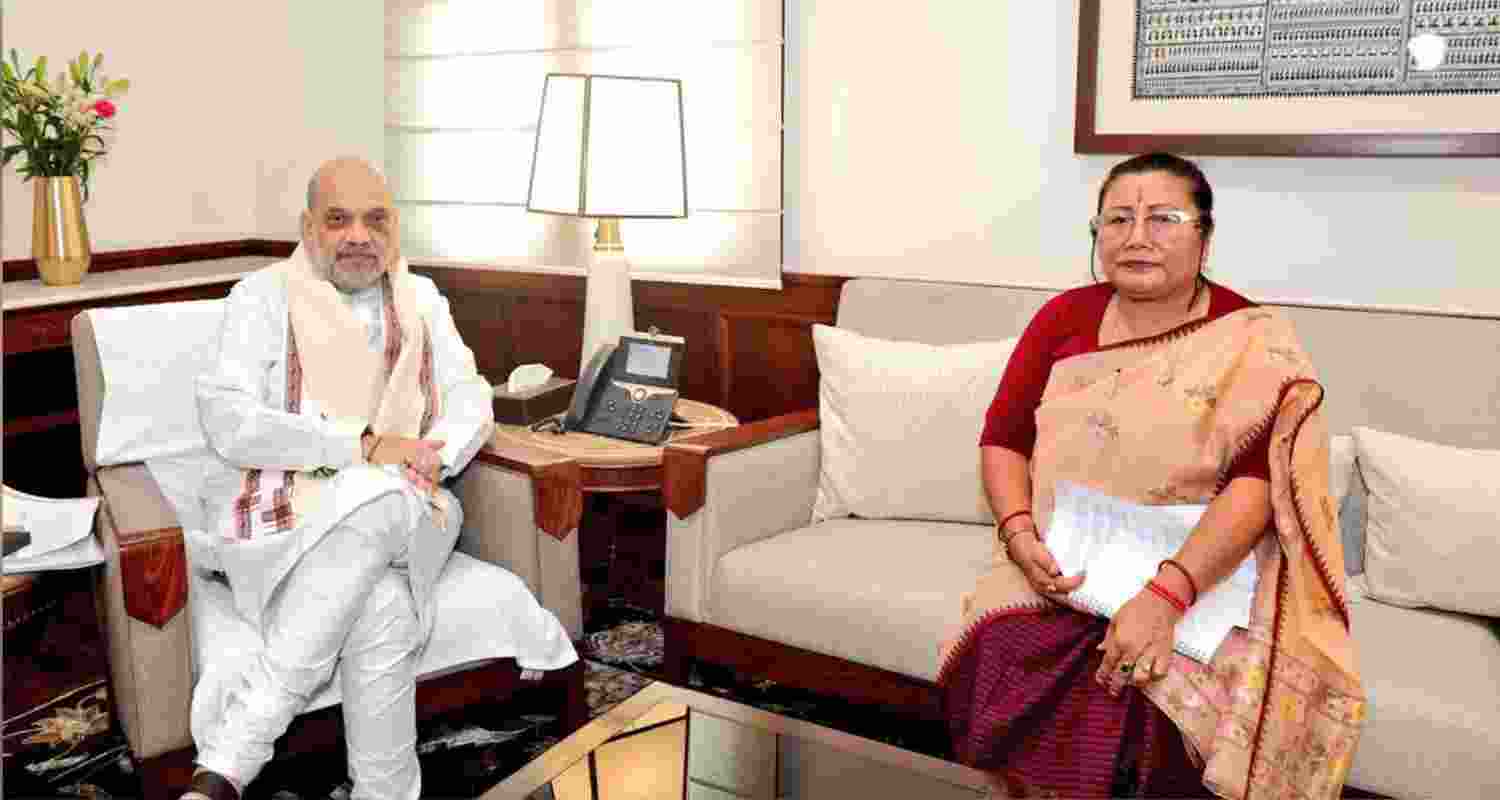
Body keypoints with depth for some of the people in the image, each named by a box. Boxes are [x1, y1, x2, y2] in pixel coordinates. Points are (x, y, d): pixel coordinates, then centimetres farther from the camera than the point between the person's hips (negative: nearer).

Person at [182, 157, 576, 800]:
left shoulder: (422, 301, 17)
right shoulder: (263, 297, 3)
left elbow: (471, 405, 11)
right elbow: (226, 422, -10)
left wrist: (427, 461, -13)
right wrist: (363, 446, -19)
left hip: (400, 513, 3)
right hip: (285, 510, -3)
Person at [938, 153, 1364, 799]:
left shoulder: (1255, 344, -6)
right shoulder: (1063, 317, 5)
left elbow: (1256, 485, -16)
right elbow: (1003, 438, 6)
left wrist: (1166, 596, -28)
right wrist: (1019, 537, -13)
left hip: (1200, 583, -2)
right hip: (1057, 575, 3)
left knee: (1156, 705, -29)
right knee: (997, 664, -25)